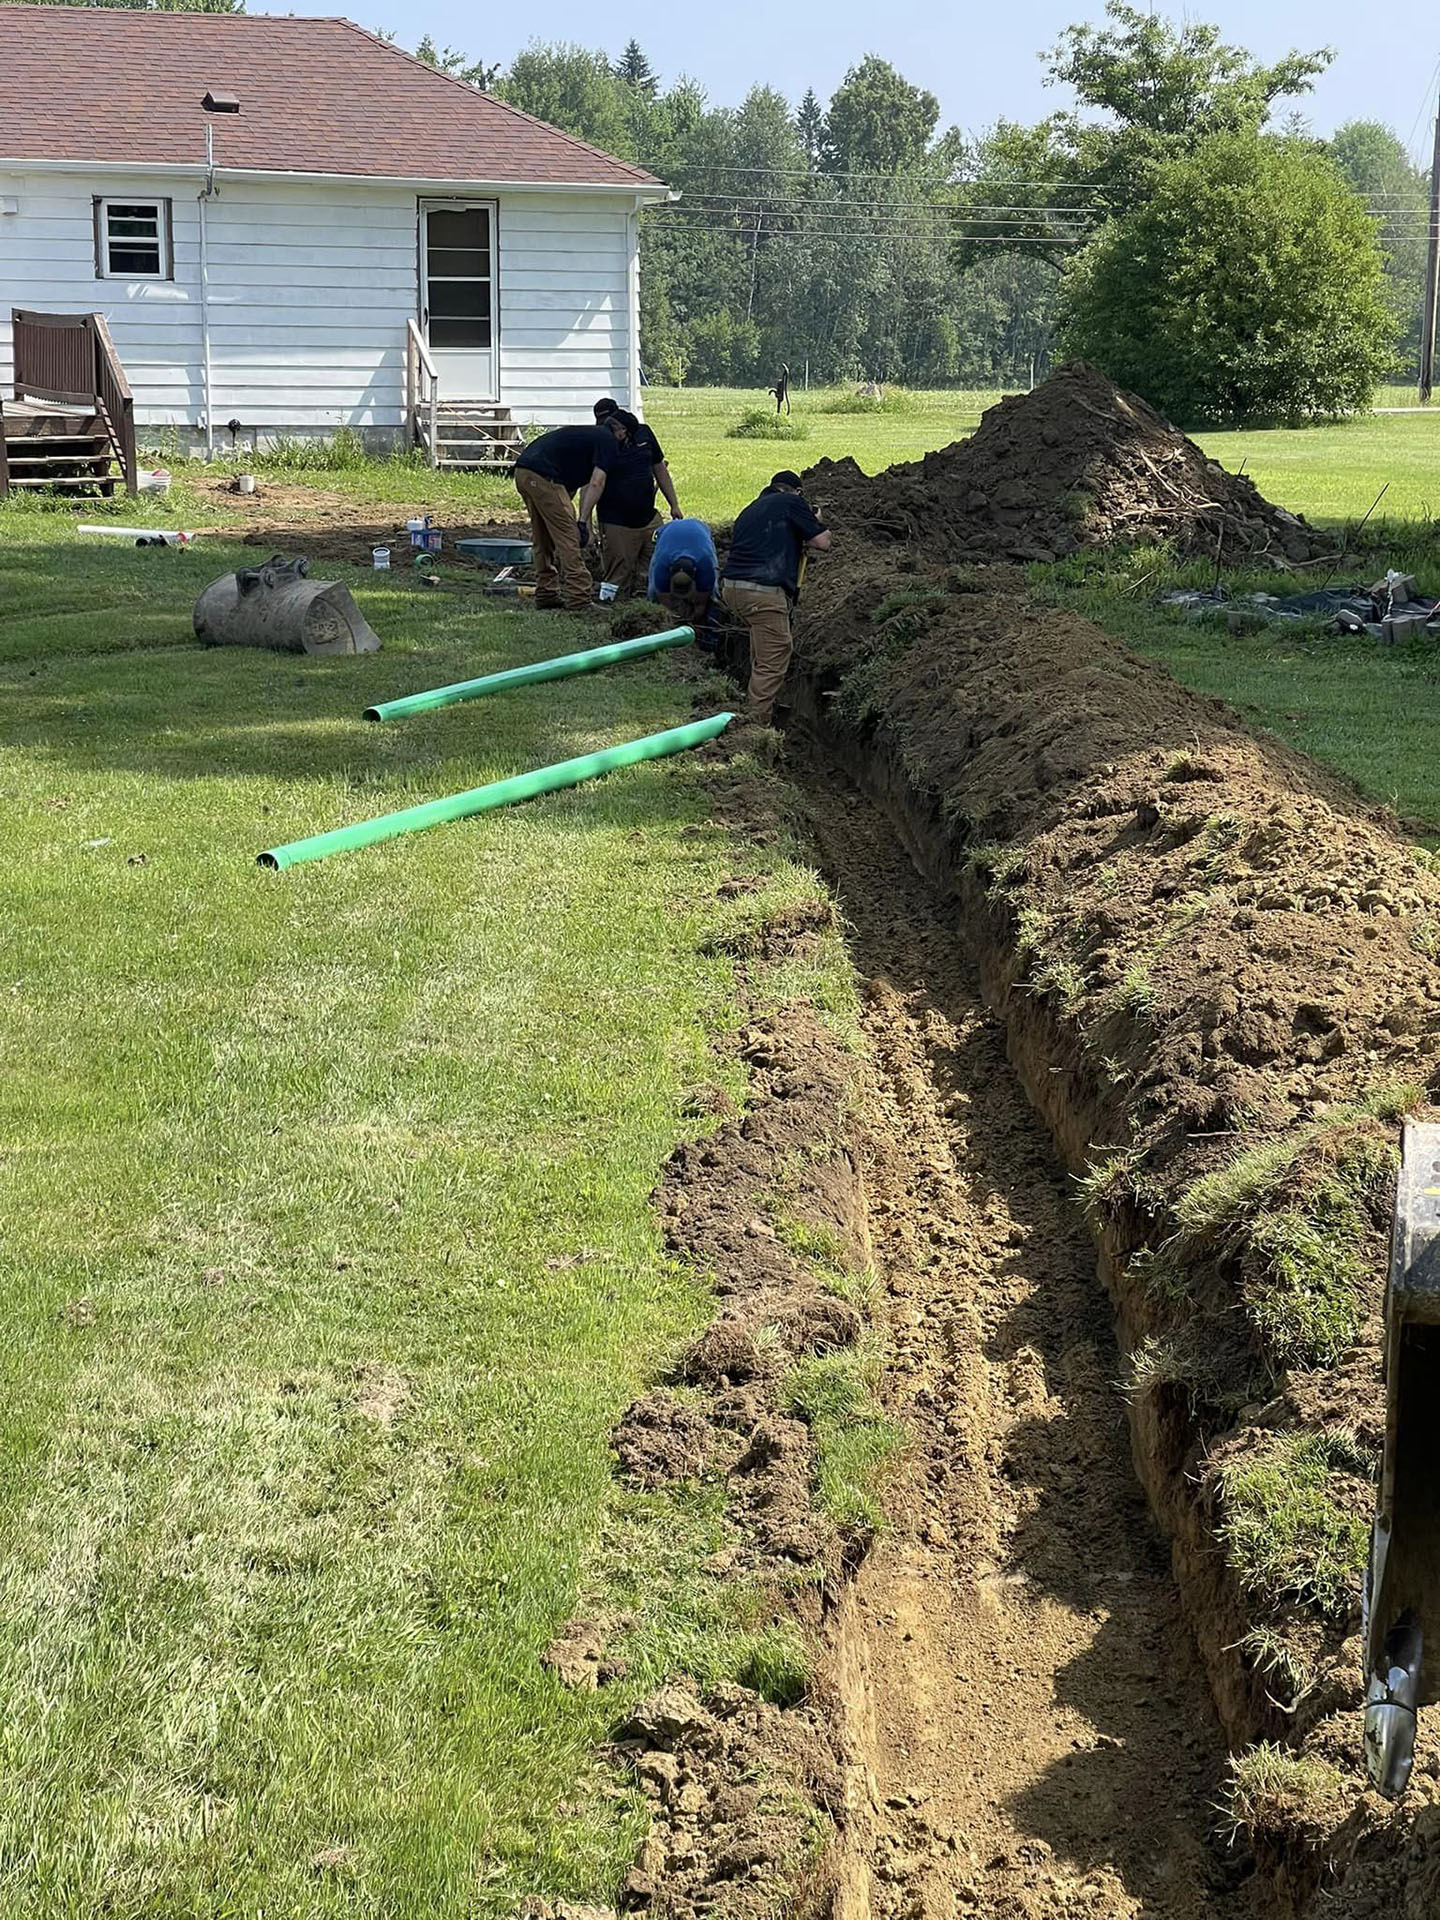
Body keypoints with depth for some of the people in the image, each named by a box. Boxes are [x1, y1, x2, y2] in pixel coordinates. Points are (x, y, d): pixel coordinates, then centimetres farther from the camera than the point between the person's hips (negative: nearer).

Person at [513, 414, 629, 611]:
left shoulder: (589, 435, 30)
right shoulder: (608, 442, 3)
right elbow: (596, 483, -10)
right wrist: (583, 521, -13)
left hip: (522, 472, 9)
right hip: (544, 477, -9)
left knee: (543, 540, 18)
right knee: (567, 538, -5)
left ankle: (546, 594, 23)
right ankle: (579, 598, -7)